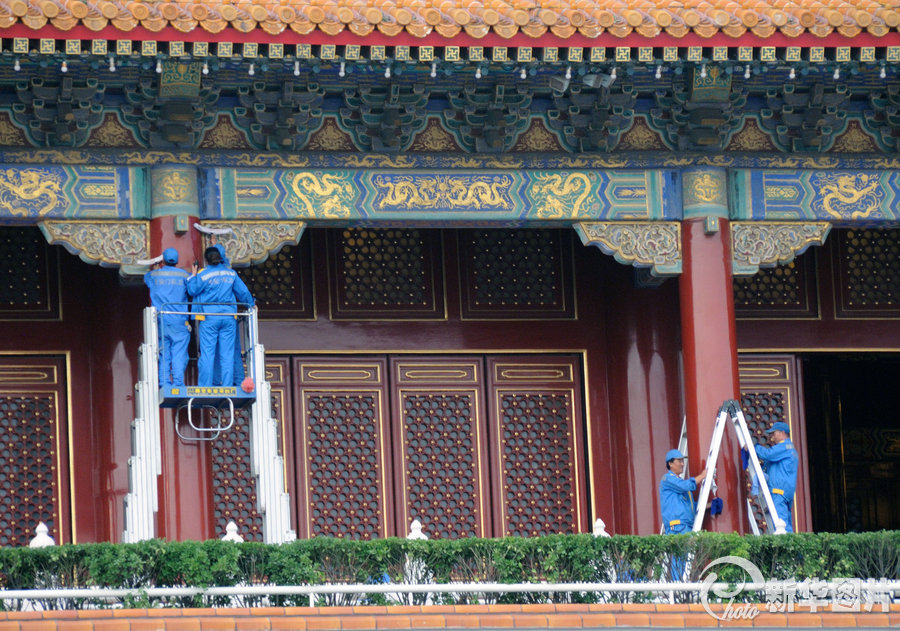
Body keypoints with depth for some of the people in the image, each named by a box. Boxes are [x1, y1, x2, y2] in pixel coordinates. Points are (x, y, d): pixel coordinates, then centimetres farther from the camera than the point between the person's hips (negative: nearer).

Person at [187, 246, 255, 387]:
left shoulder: (203, 274, -6)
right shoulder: (231, 273, 7)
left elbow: (193, 290, 2)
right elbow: (243, 292, 14)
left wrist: (193, 276, 17)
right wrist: (251, 304, 31)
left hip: (209, 318, -3)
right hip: (229, 317, 3)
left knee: (207, 353, -1)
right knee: (227, 354, 4)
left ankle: (205, 386, -3)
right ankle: (227, 385, 3)